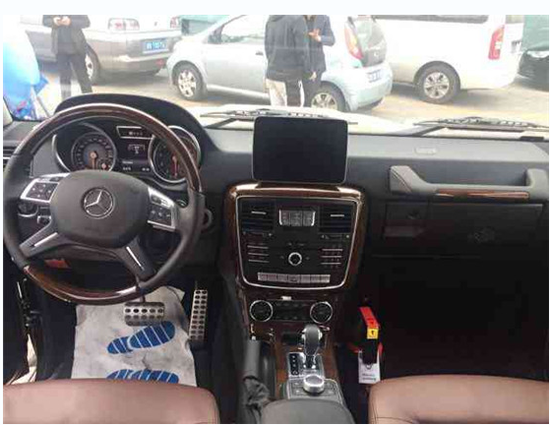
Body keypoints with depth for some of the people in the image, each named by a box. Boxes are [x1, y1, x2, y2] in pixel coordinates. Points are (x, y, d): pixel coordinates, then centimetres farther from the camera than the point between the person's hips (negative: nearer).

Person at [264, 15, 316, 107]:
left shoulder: (271, 19, 11)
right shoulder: (297, 19, -12)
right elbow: (302, 51, -14)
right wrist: (309, 72, -2)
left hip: (271, 74, 7)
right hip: (288, 78, -7)